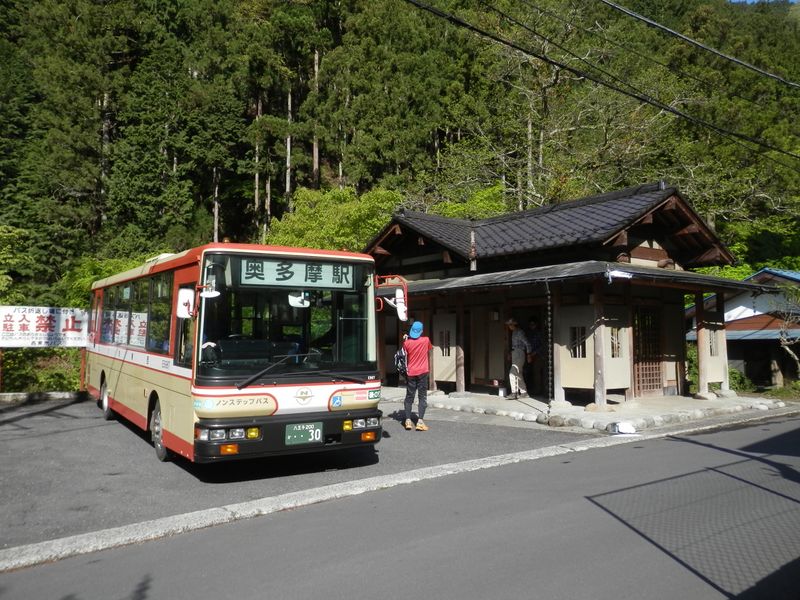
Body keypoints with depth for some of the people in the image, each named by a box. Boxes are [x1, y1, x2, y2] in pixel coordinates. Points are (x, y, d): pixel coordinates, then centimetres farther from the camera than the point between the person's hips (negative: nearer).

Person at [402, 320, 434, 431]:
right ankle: (420, 421, -6)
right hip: (422, 372, -1)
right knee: (422, 397, 2)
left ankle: (408, 421, 8)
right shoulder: (426, 340, -7)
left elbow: (405, 356, 5)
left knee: (409, 397, 9)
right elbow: (430, 348, 14)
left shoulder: (407, 342, -7)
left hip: (410, 373, 1)